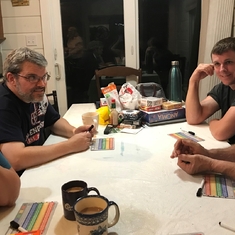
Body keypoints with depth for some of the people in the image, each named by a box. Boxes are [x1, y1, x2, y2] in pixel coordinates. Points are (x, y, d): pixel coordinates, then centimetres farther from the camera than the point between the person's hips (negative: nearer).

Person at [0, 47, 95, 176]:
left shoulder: (36, 95, -2)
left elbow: (55, 121, 13)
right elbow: (16, 159, -35)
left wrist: (74, 131, -9)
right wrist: (70, 145, -28)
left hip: (37, 166, 7)